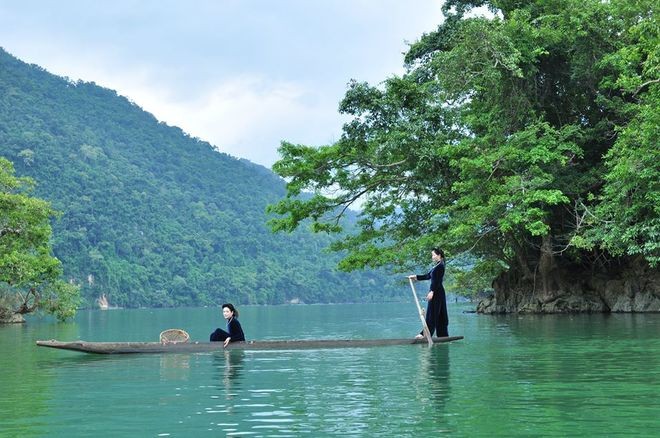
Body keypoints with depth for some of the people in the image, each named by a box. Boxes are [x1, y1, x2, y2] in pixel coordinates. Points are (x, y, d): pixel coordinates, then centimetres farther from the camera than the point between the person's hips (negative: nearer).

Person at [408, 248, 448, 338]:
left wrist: (432, 292, -24)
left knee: (432, 313, -8)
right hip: (436, 291, 10)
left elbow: (437, 280, -20)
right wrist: (415, 277, 21)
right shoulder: (436, 266, 17)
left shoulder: (440, 266, -13)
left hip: (437, 292, -10)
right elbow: (428, 276, 23)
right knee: (440, 314, 10)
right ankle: (443, 334, 13)